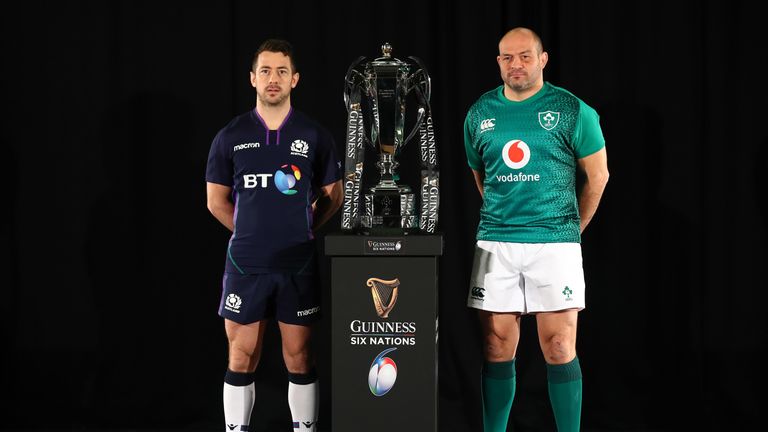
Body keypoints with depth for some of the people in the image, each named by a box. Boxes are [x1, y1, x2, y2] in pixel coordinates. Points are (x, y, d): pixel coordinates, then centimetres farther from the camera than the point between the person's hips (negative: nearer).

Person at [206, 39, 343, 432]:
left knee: (299, 356, 5)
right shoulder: (230, 136, 2)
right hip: (245, 265, 0)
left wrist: (304, 229, 3)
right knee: (242, 357, 4)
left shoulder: (314, 136, 2)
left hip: (298, 265, 0)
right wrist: (250, 231, 6)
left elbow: (332, 195, 10)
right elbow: (216, 200, 10)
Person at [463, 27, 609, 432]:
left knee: (559, 349, -3)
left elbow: (597, 175, 6)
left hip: (554, 244, -3)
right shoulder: (480, 113, 8)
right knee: (497, 349, 5)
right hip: (495, 244, 3)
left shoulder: (572, 110, -2)